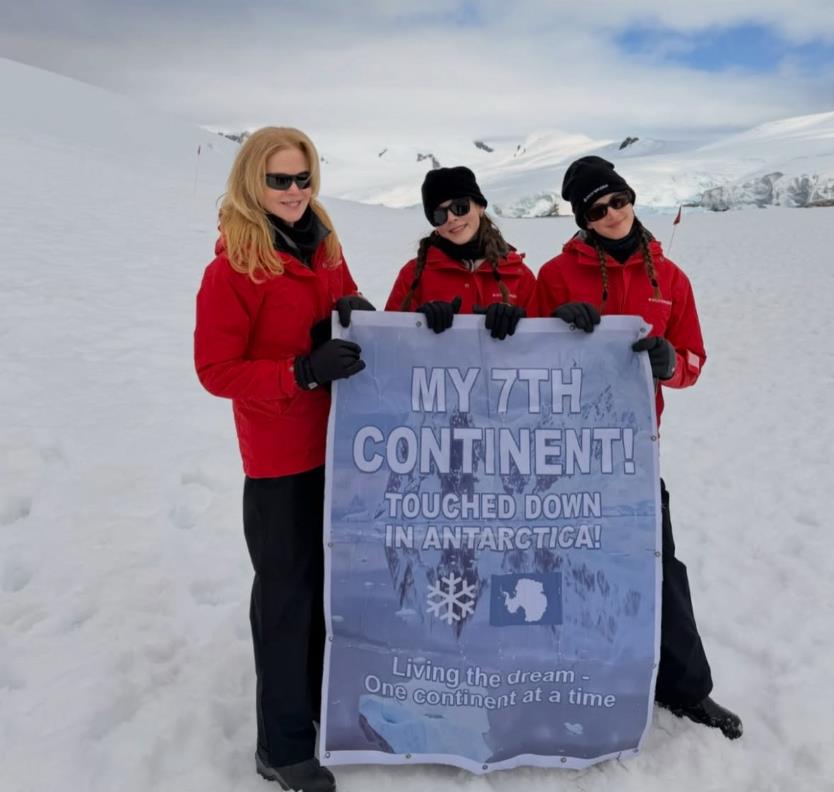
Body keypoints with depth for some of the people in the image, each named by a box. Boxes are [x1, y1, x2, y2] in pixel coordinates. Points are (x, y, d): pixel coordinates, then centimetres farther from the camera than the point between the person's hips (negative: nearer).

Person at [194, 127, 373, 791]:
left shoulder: (324, 244, 7)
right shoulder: (234, 264, -13)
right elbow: (216, 369, -14)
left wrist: (357, 313, -6)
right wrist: (303, 370, -25)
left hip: (336, 442, 7)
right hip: (280, 456, -6)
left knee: (329, 574, 18)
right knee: (286, 588, 4)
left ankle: (324, 696, 40)